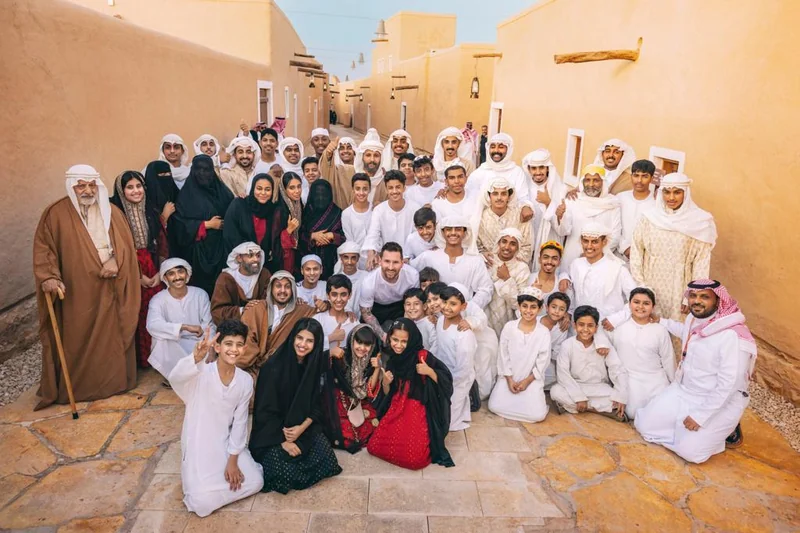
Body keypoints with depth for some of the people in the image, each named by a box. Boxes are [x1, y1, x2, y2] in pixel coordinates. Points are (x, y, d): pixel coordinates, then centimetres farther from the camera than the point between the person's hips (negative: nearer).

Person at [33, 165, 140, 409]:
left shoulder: (112, 212, 8)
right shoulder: (56, 213, -2)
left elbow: (125, 243, 5)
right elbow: (43, 248, -4)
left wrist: (115, 261, -14)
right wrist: (48, 276, -18)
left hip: (110, 289, 3)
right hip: (76, 292, -2)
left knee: (111, 336, 9)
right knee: (78, 340, 3)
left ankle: (113, 380, 22)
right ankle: (77, 387, 16)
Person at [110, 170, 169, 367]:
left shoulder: (152, 213, 8)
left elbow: (162, 244, 8)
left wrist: (160, 272, -2)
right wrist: (138, 276, -10)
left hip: (154, 273, 4)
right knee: (135, 318, 2)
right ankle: (137, 359, 16)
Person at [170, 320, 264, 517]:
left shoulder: (246, 381, -8)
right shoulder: (201, 373, -21)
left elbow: (240, 421, -3)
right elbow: (175, 378, -45)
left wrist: (233, 459, -8)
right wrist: (196, 358, -66)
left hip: (227, 442, 4)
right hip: (198, 445, -3)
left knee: (255, 482, -8)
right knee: (204, 502, -16)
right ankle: (196, 476, 15)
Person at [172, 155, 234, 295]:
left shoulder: (222, 190, 10)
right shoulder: (187, 194, -2)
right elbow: (181, 224, -9)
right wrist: (207, 224, -11)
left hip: (221, 248, 3)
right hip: (198, 250, -3)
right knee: (201, 285, 0)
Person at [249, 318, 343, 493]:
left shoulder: (317, 365, -5)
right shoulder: (274, 366, -19)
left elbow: (318, 404, 2)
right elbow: (265, 410, -14)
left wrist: (302, 428, -14)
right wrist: (283, 440, -16)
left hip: (305, 426, 4)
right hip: (273, 431, -4)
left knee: (327, 462, -14)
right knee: (285, 473, -24)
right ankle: (273, 455, 10)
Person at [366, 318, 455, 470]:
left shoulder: (422, 356, -14)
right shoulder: (389, 358, 1)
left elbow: (446, 381, -11)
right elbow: (387, 394, 6)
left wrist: (429, 372, -27)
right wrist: (385, 381, -14)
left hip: (418, 411, -5)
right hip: (395, 410, 5)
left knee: (413, 459, -17)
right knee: (374, 447, -5)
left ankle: (425, 443, 15)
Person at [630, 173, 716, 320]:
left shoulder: (700, 224, -7)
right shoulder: (649, 218, -5)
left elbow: (701, 263, -4)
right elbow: (636, 253, -1)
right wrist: (639, 286, -3)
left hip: (679, 288, -1)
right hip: (650, 284, 1)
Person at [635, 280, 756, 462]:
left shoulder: (732, 336, -28)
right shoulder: (693, 319, -4)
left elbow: (728, 385, -27)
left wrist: (700, 416, -23)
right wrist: (660, 322, 20)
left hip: (720, 402, -7)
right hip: (683, 391, 7)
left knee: (690, 451, -17)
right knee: (644, 425, 0)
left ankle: (727, 430, 12)